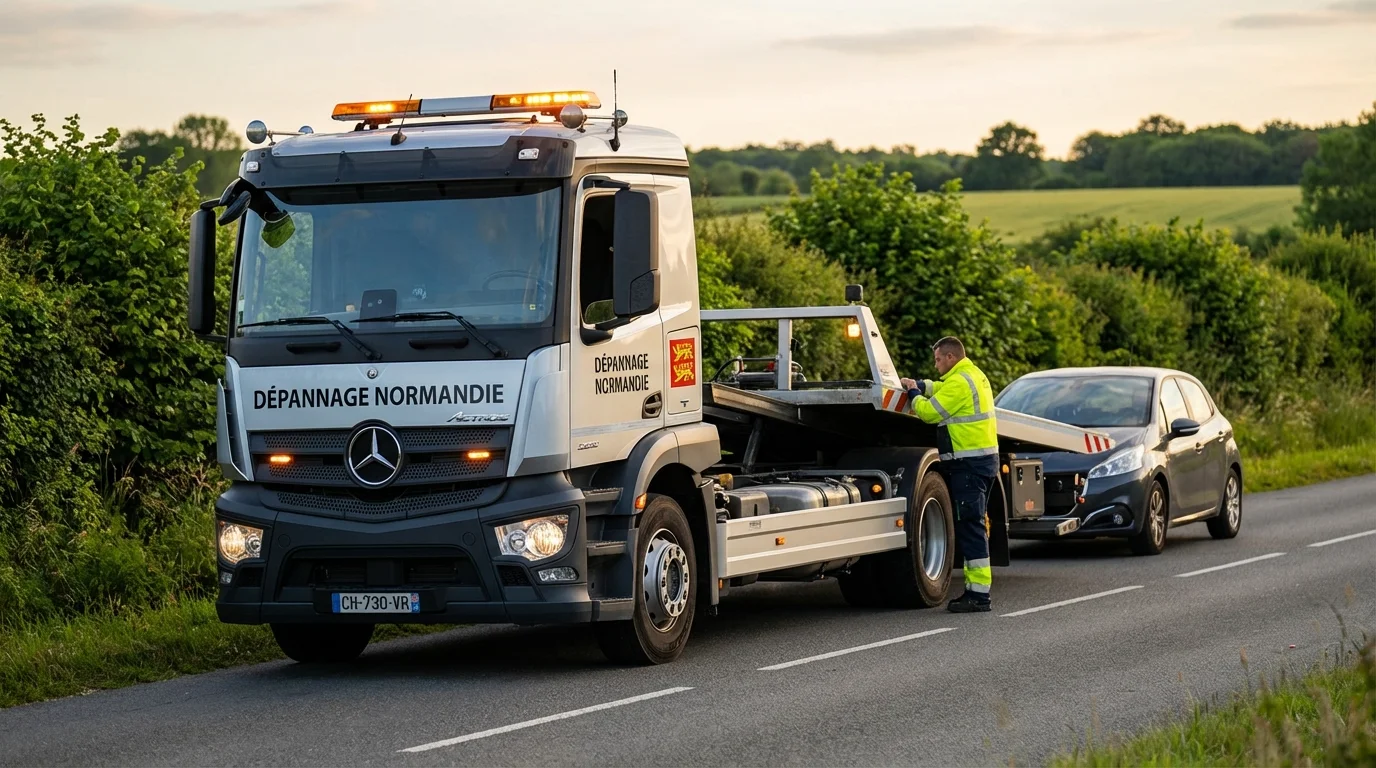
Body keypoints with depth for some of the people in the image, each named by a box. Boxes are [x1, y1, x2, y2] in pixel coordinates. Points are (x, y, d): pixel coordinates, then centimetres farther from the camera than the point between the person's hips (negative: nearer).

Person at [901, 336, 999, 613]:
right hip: (983, 459, 11)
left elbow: (929, 412, -13)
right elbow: (941, 389, 31)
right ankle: (975, 589, 17)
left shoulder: (959, 383, -15)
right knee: (973, 525, 14)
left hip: (969, 463, -11)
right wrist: (920, 386, 15)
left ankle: (979, 594, -12)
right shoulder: (974, 376, 17)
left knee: (970, 526, -10)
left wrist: (914, 394, 4)